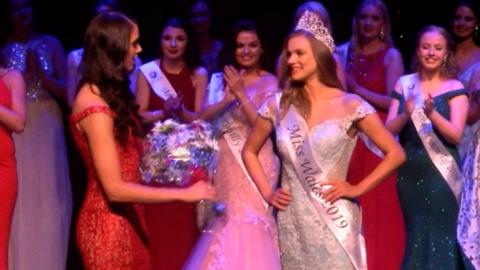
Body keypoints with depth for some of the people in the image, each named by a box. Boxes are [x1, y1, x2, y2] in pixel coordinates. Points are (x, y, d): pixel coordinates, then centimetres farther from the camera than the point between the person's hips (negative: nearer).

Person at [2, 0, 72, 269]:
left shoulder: (50, 44, 5)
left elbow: (67, 90, 0)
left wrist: (40, 73, -13)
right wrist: (25, 73, -13)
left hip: (47, 129, 1)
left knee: (48, 200, 4)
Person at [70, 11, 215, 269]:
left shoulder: (105, 95, 9)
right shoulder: (95, 108, -23)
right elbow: (114, 188, -25)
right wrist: (184, 193, -22)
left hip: (125, 218, 9)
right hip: (108, 225, -9)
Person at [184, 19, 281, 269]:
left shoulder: (269, 82, -3)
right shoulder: (220, 79, 9)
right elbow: (204, 115, -1)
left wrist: (241, 94, -19)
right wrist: (228, 99, -17)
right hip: (224, 162, 4)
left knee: (250, 224, -6)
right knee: (225, 221, 9)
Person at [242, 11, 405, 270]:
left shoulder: (350, 106, -6)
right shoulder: (278, 105, 2)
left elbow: (395, 154, -4)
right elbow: (249, 152, 16)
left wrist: (357, 189, -7)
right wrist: (267, 192, 5)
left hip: (334, 220, -3)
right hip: (292, 222, 3)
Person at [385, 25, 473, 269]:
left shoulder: (455, 89, -4)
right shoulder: (404, 84, 4)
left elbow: (456, 135, -14)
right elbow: (388, 130, 0)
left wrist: (432, 113, -29)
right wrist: (406, 115, -20)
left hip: (441, 175, -3)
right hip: (408, 173, 3)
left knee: (440, 239, -3)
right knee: (415, 237, 13)